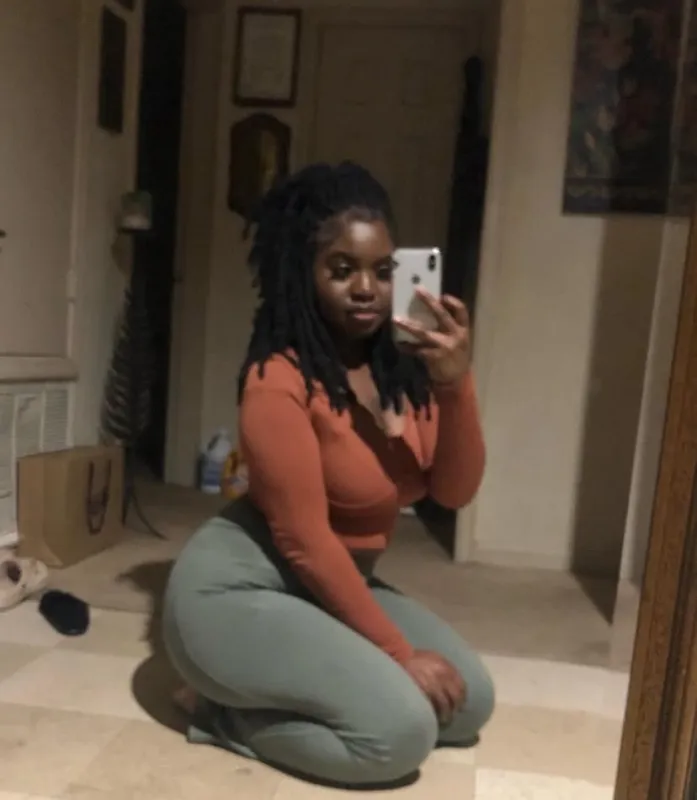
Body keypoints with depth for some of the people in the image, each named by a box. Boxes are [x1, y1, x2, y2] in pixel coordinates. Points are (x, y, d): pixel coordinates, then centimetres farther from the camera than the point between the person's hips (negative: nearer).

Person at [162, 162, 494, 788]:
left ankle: (274, 692, 11)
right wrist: (400, 653, -17)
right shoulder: (279, 381, -23)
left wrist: (456, 385, -24)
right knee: (401, 729, -21)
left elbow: (454, 493, -8)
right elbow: (305, 541, -22)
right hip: (241, 590, -7)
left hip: (335, 584, 8)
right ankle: (227, 713, 1)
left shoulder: (405, 367, -4)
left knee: (470, 700, 3)